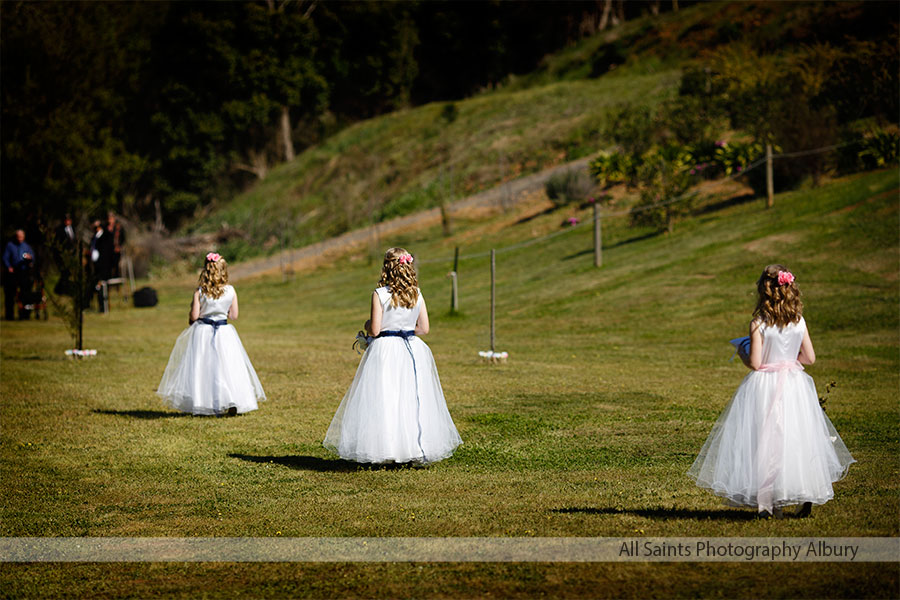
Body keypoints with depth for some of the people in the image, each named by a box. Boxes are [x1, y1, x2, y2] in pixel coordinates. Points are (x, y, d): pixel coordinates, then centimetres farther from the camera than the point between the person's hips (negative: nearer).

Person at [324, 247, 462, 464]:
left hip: (385, 350, -4)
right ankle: (417, 450, 10)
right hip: (413, 350, 4)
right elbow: (424, 328, 5)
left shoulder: (380, 294, -10)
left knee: (383, 401, 0)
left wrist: (367, 324, 10)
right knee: (413, 399, 9)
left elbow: (375, 330, -11)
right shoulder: (417, 294, 2)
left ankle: (386, 449, -2)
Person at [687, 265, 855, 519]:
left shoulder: (759, 324, -13)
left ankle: (769, 502, 1)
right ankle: (807, 499, 11)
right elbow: (810, 357, 4)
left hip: (764, 385, -4)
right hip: (794, 386, 4)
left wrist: (742, 355, 5)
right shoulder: (799, 322, -1)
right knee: (798, 440, 11)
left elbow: (755, 363, -15)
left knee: (766, 441, 3)